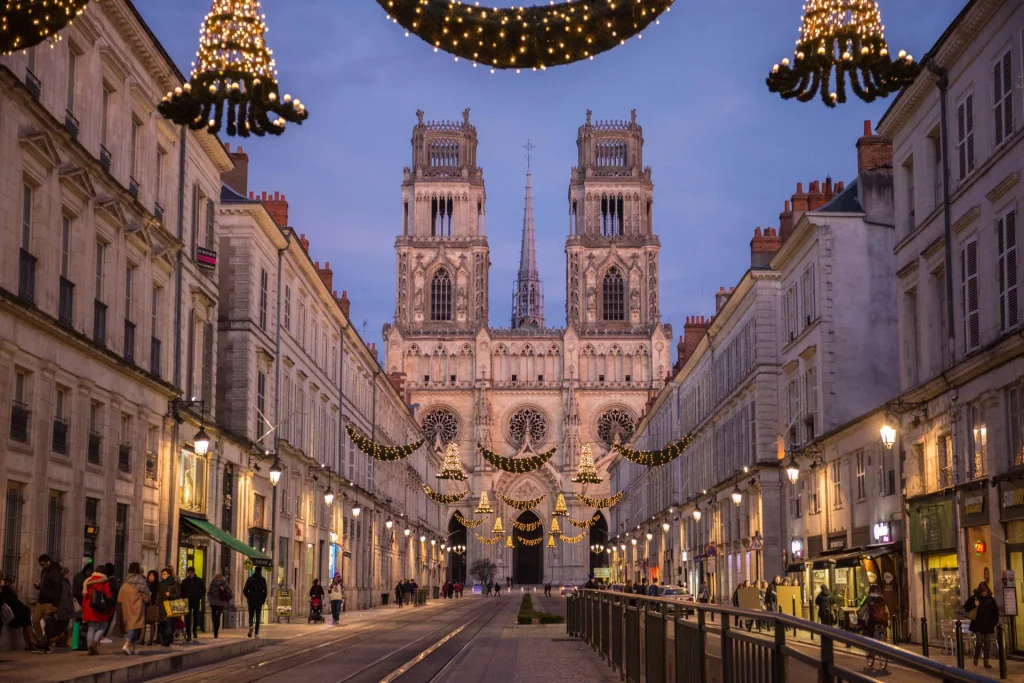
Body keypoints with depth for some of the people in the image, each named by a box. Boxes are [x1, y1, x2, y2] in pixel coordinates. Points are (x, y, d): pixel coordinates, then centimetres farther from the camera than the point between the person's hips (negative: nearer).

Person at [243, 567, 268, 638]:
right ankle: (256, 633, 3)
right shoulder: (262, 580, -3)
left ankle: (251, 626, -20)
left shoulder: (250, 579, 1)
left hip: (251, 600, 1)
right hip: (259, 600, -1)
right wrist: (263, 599, 3)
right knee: (258, 617, 8)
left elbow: (245, 590, -1)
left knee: (251, 615, 11)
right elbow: (265, 591, -10)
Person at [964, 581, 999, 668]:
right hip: (978, 624, -3)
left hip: (988, 625, 3)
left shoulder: (991, 599, 5)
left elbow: (995, 612, 11)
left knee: (987, 643, 3)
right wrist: (974, 605, -18)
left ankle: (986, 661, 11)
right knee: (979, 641, -10)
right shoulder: (974, 598, -2)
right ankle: (976, 657, 15)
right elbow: (966, 608, -2)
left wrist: (994, 622, 3)